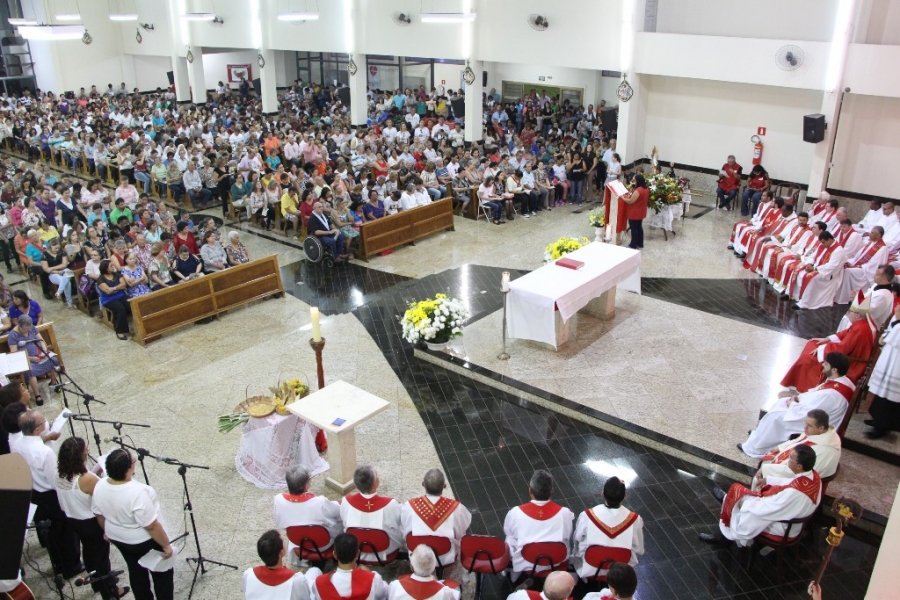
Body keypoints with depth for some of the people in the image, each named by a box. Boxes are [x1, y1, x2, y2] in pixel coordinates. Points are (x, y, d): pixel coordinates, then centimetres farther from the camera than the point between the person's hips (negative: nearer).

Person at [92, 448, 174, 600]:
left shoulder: (99, 486, -15)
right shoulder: (137, 493, -37)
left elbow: (99, 514, 2)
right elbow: (152, 526, -29)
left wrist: (108, 531, 19)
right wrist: (166, 545, -16)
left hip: (117, 537, 7)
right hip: (144, 541, -6)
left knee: (136, 571, 25)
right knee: (162, 572, 15)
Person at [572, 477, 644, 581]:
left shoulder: (587, 516, -25)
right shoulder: (635, 519, -23)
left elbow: (576, 541, -6)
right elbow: (639, 550, -6)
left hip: (590, 570, -1)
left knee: (578, 549, 28)